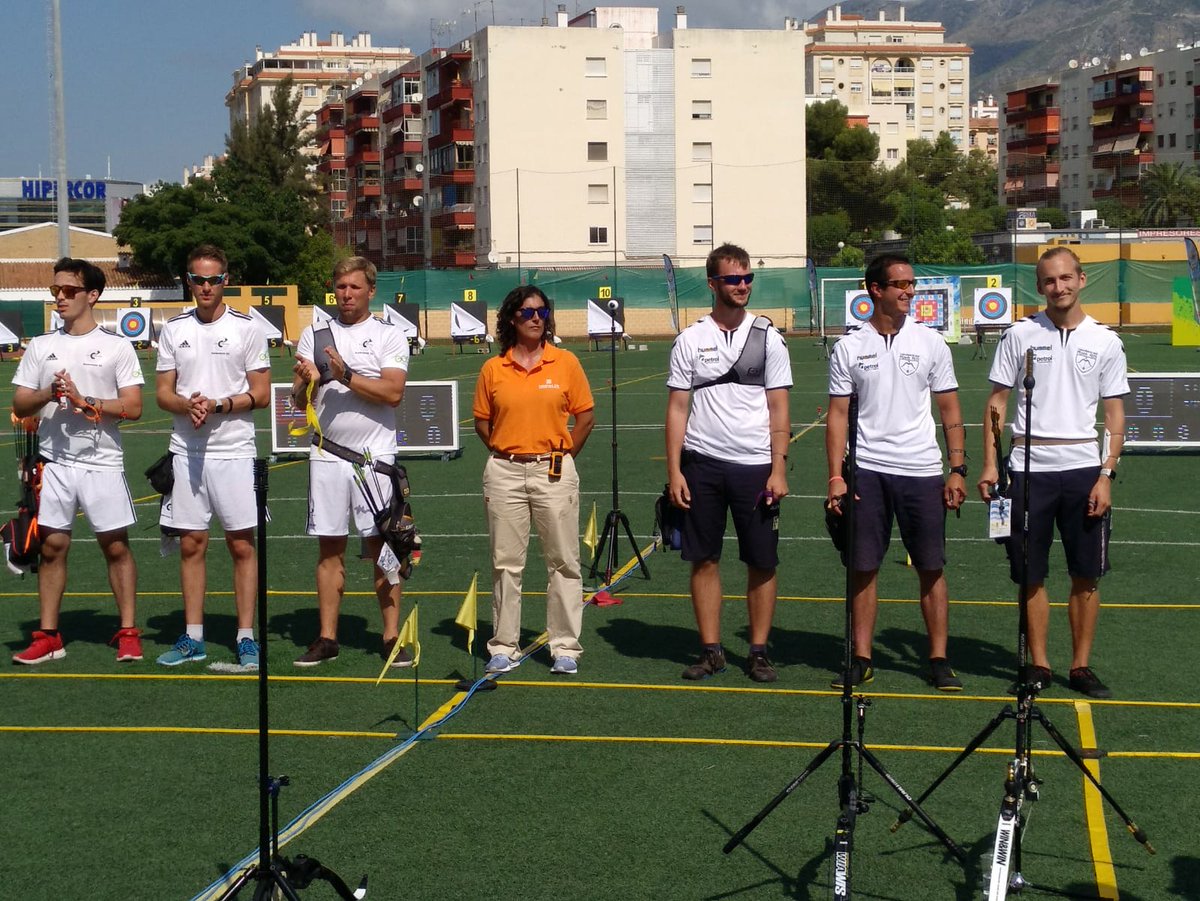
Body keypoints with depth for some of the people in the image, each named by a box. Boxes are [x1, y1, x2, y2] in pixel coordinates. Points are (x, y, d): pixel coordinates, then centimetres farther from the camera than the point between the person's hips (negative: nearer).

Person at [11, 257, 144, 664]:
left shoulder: (117, 347, 0)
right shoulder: (41, 346, 9)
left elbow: (132, 407, -7)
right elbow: (19, 405, 7)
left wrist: (84, 402, -17)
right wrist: (49, 394, -13)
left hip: (102, 463, -3)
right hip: (54, 462, 3)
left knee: (116, 547, 0)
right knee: (52, 546, 5)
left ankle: (128, 633, 8)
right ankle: (48, 637, 12)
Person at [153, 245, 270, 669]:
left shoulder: (246, 328, 0)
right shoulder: (173, 329, 9)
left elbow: (261, 394, -1)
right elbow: (162, 393, 10)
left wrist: (218, 405, -15)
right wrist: (187, 405, -12)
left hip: (234, 451, -3)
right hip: (186, 451, 3)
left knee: (242, 545, -1)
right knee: (191, 545, 7)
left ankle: (246, 637, 5)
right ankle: (193, 638, 14)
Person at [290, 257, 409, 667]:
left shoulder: (389, 336, 2)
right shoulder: (313, 335, 11)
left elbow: (393, 392, -12)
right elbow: (299, 401, 7)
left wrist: (347, 376, -18)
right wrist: (306, 382, -14)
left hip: (374, 456, -3)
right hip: (327, 455, 3)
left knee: (383, 547, -1)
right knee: (329, 548, 6)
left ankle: (392, 637, 5)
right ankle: (327, 638, 12)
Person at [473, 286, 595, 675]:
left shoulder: (566, 362, 1)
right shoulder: (493, 369, 3)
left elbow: (585, 416, 5)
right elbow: (482, 421, 12)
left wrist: (561, 456, 2)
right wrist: (506, 453, 3)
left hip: (554, 471, -1)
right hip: (504, 473, 1)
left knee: (563, 561, 1)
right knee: (506, 562, 6)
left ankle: (565, 647, 9)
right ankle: (504, 646, 15)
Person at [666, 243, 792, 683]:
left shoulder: (768, 337, 3)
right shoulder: (690, 340, 4)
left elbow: (778, 409, 2)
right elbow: (677, 408, 4)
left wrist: (779, 469, -5)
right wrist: (674, 472, -3)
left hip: (755, 465, 0)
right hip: (702, 464, 1)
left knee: (762, 563, 3)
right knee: (704, 560, 5)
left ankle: (759, 651, 14)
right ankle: (711, 651, 15)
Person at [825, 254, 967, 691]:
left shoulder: (930, 342, 3)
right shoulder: (849, 347, 2)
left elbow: (950, 410, 6)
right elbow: (838, 414, 4)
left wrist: (958, 469, 0)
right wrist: (835, 476, -3)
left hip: (922, 471, 0)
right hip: (866, 470, 0)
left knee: (931, 567, 2)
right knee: (863, 567, 4)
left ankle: (939, 660, 11)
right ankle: (861, 660, 13)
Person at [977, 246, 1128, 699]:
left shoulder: (1105, 341, 4)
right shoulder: (1020, 335, 2)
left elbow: (1115, 415, 5)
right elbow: (996, 402, 5)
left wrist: (1106, 475, -5)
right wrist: (990, 465, -3)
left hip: (1084, 468, 1)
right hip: (1030, 467, 0)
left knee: (1087, 575, 4)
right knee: (1031, 575, 4)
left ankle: (1081, 665, 15)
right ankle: (1038, 664, 16)